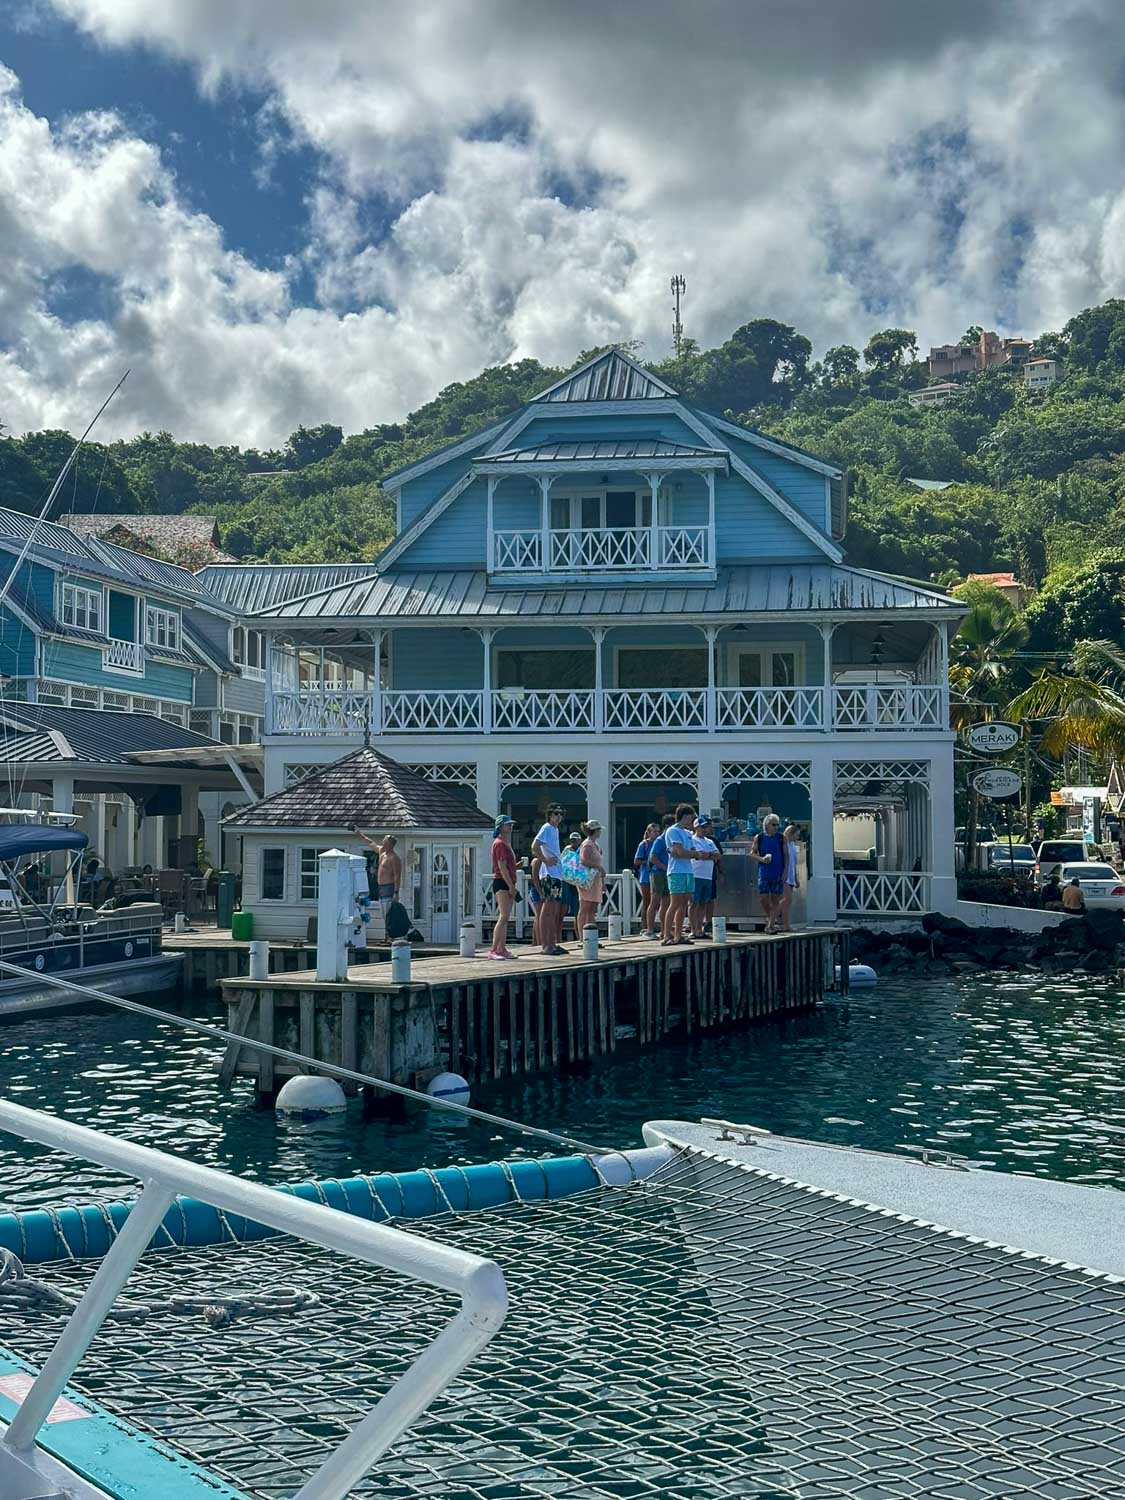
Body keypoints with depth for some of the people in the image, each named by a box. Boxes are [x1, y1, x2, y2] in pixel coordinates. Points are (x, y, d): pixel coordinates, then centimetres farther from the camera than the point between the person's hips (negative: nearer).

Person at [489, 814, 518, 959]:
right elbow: (502, 867, -17)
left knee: (505, 918, 9)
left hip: (508, 884, 10)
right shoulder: (500, 843, -10)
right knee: (504, 916, -16)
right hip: (502, 883, -10)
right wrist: (511, 886, -20)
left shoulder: (506, 843, 20)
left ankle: (502, 950, 10)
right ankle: (493, 950, -18)